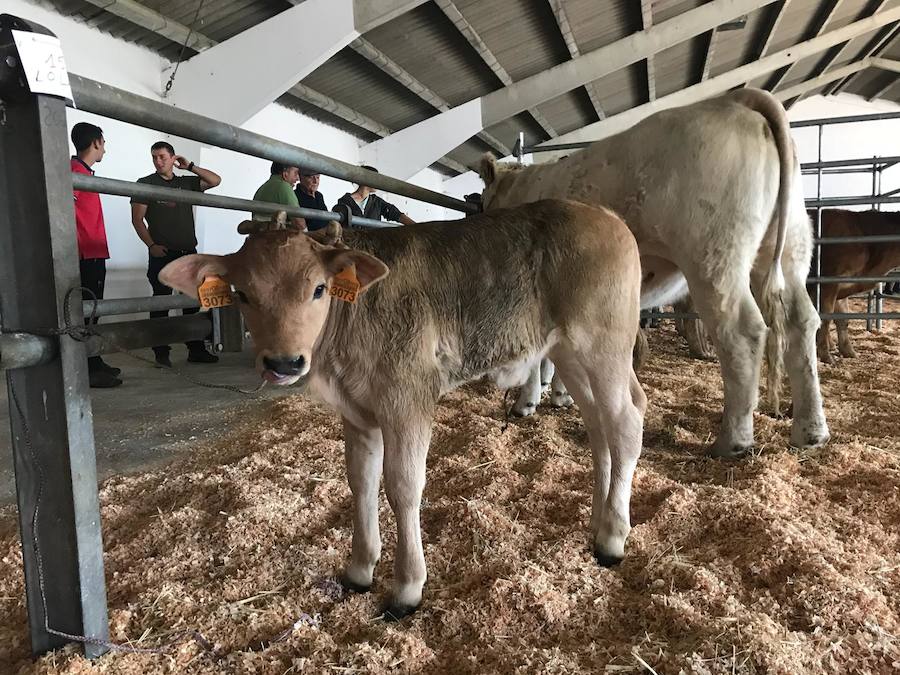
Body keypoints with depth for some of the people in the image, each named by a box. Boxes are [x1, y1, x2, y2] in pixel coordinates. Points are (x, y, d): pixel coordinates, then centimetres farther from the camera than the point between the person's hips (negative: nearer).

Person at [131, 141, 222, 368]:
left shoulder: (186, 183, 15)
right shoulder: (145, 184, 5)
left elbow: (215, 180, 13)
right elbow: (137, 219, 0)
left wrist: (190, 167, 8)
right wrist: (151, 245, -11)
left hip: (188, 252, 4)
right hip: (162, 254, -4)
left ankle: (196, 350, 12)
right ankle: (161, 353, 5)